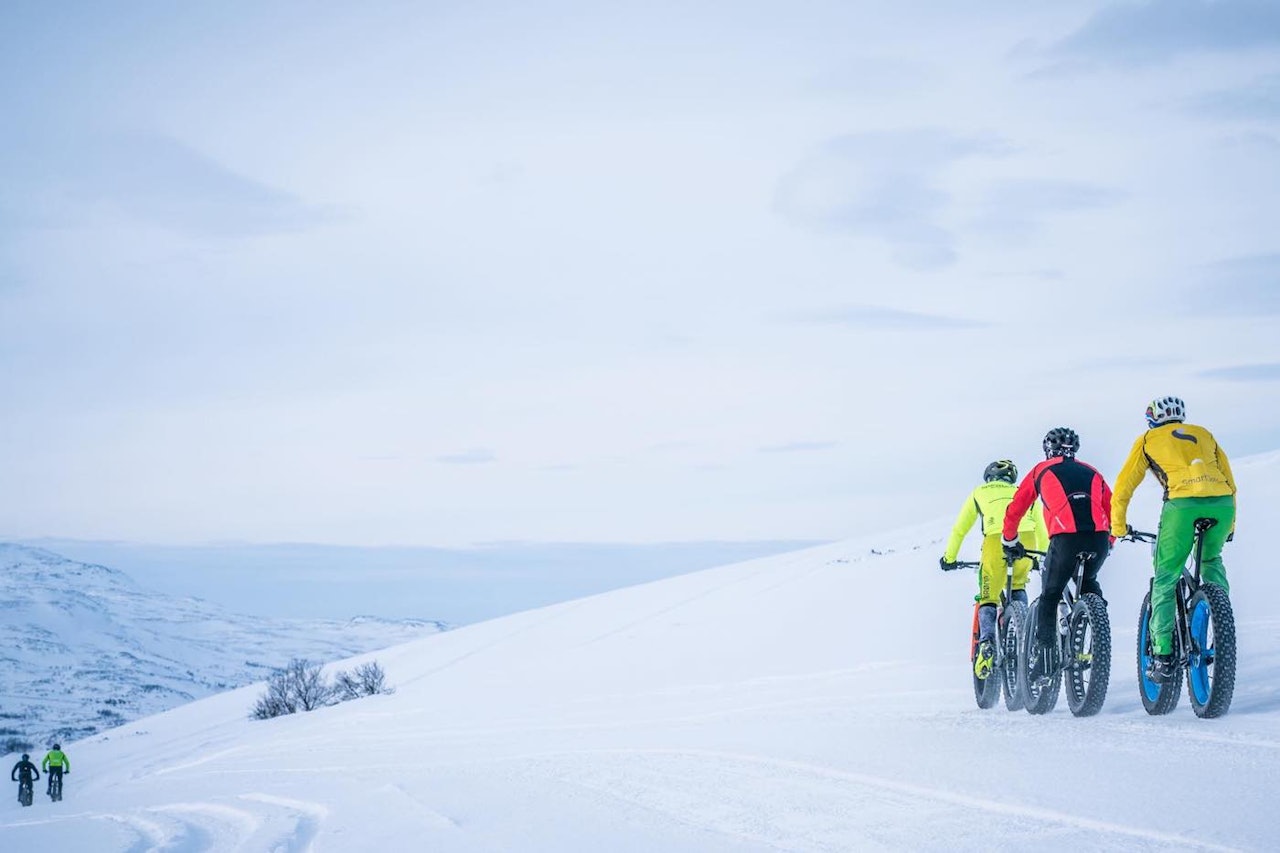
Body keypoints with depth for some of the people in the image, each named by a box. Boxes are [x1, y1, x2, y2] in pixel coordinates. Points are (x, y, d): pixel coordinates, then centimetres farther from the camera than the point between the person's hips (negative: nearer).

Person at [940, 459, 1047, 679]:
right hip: (1026, 537, 2)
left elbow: (959, 530, 33)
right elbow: (1041, 529, 39)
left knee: (988, 599, 8)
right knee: (1018, 586, 29)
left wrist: (949, 558, 44)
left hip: (996, 538, -2)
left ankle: (987, 643, -14)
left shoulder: (979, 493, 32)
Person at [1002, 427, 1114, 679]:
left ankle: (1044, 655, 0)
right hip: (1099, 539, 3)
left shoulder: (1041, 471, 23)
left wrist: (1010, 542, 38)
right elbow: (1113, 511, 28)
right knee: (1088, 584, 32)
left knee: (1049, 597, 12)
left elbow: (1014, 510, 24)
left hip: (1065, 538, -3)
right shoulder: (1091, 473, 30)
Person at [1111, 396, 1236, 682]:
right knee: (1211, 561, 31)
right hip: (1222, 503, 3)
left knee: (1165, 580, 7)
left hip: (1182, 503, -3)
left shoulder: (1148, 440, 23)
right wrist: (1230, 525, 42)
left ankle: (1163, 657, -2)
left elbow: (1123, 488, 23)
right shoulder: (1204, 434, 31)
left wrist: (1118, 527, 35)